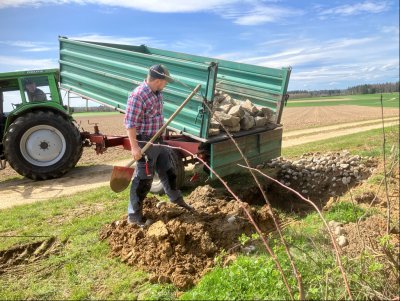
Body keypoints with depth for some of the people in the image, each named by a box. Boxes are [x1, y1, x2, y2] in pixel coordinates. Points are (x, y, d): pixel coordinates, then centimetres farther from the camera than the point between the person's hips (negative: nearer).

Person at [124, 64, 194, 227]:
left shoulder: (157, 93, 7)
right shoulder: (138, 95, -21)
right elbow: (130, 123, -24)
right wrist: (135, 147, -27)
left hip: (158, 140, 9)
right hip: (145, 143, -9)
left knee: (167, 171, 21)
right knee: (143, 179, -1)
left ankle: (176, 198, 42)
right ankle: (134, 215, 12)